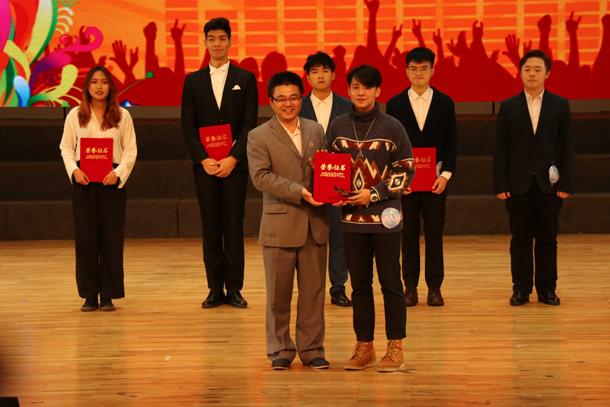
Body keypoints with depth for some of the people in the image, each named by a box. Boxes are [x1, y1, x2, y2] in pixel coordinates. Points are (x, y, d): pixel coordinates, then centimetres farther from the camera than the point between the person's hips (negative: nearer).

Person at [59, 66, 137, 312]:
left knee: (111, 238, -1)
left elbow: (130, 151, 4)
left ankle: (108, 295, 6)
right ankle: (89, 294, 7)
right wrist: (74, 170, -10)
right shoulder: (75, 116, 8)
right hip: (83, 181, 0)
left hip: (112, 180, 0)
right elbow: (66, 147, 7)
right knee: (85, 236, -1)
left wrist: (119, 173, -12)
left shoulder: (122, 116, 6)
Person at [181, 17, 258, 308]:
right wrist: (204, 159, -7)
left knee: (234, 227, -2)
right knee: (211, 228, 2)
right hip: (204, 165, 1)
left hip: (234, 164, -1)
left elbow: (250, 124, 0)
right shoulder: (193, 81, 10)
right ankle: (215, 289, 6)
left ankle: (234, 289, 3)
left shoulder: (245, 79, 6)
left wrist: (232, 159, -10)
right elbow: (188, 126, 5)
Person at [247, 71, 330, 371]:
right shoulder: (259, 137, -1)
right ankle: (280, 349, 14)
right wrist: (299, 192, -20)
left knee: (313, 290, 6)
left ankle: (312, 348, 15)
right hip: (279, 225, -3)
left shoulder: (316, 131, 13)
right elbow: (261, 177, -12)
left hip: (314, 225, 3)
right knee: (278, 293, 3)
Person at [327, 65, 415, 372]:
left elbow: (406, 171, -4)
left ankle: (396, 348, 7)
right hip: (352, 218, 3)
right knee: (359, 284, 8)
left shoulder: (391, 127, -3)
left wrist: (373, 193, -12)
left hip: (384, 216, -3)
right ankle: (364, 347, 16)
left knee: (390, 283, 0)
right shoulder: (338, 127, 7)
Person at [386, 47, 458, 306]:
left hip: (435, 180, 0)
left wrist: (445, 175, -7)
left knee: (434, 235, 2)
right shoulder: (395, 104, 4)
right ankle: (410, 286, 9)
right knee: (408, 235, 3)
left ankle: (434, 287, 8)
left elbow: (451, 143, 3)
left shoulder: (445, 103, 5)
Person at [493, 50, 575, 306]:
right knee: (520, 238, 3)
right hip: (518, 184, 0)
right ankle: (521, 289, 8)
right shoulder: (508, 107, 6)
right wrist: (500, 185, -4)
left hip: (549, 183, 0)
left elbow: (567, 145, 3)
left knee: (547, 237, 3)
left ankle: (547, 289, 10)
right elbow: (500, 148, 3)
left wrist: (566, 183, -5)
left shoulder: (560, 105, 5)